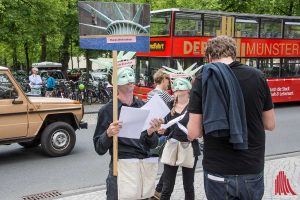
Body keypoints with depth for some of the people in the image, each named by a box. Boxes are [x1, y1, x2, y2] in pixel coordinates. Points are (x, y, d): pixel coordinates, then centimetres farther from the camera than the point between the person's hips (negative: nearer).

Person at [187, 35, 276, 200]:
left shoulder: (203, 80, -8)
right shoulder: (257, 77, -2)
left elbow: (193, 133, -10)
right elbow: (270, 124, 6)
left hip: (218, 172, -2)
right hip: (252, 170, 2)